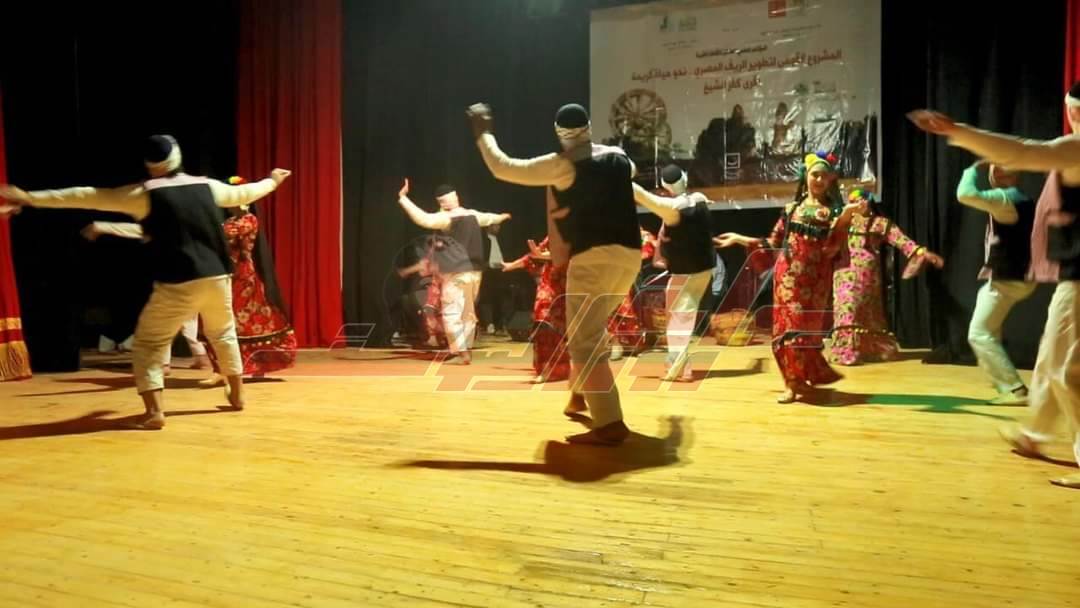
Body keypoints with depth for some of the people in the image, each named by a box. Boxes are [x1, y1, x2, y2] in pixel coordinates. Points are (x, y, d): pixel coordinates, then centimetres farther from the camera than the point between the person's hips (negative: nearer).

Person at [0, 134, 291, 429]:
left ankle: (154, 412, -5)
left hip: (178, 285, -5)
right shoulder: (207, 186, 10)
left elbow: (90, 197, -3)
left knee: (149, 344, 6)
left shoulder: (145, 193, -2)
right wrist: (272, 182, 46)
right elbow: (242, 193, 26)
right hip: (217, 278, 5)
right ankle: (237, 395, 34)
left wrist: (31, 197, 2)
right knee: (223, 333, 26)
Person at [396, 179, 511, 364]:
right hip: (474, 271, 8)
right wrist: (503, 217, 51)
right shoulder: (473, 215, 10)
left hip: (456, 273, -8)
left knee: (451, 314, -3)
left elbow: (423, 219, -26)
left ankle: (462, 353, -6)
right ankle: (466, 350, 24)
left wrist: (402, 198, -23)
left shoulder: (447, 218, -14)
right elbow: (489, 218, 29)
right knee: (467, 313, 16)